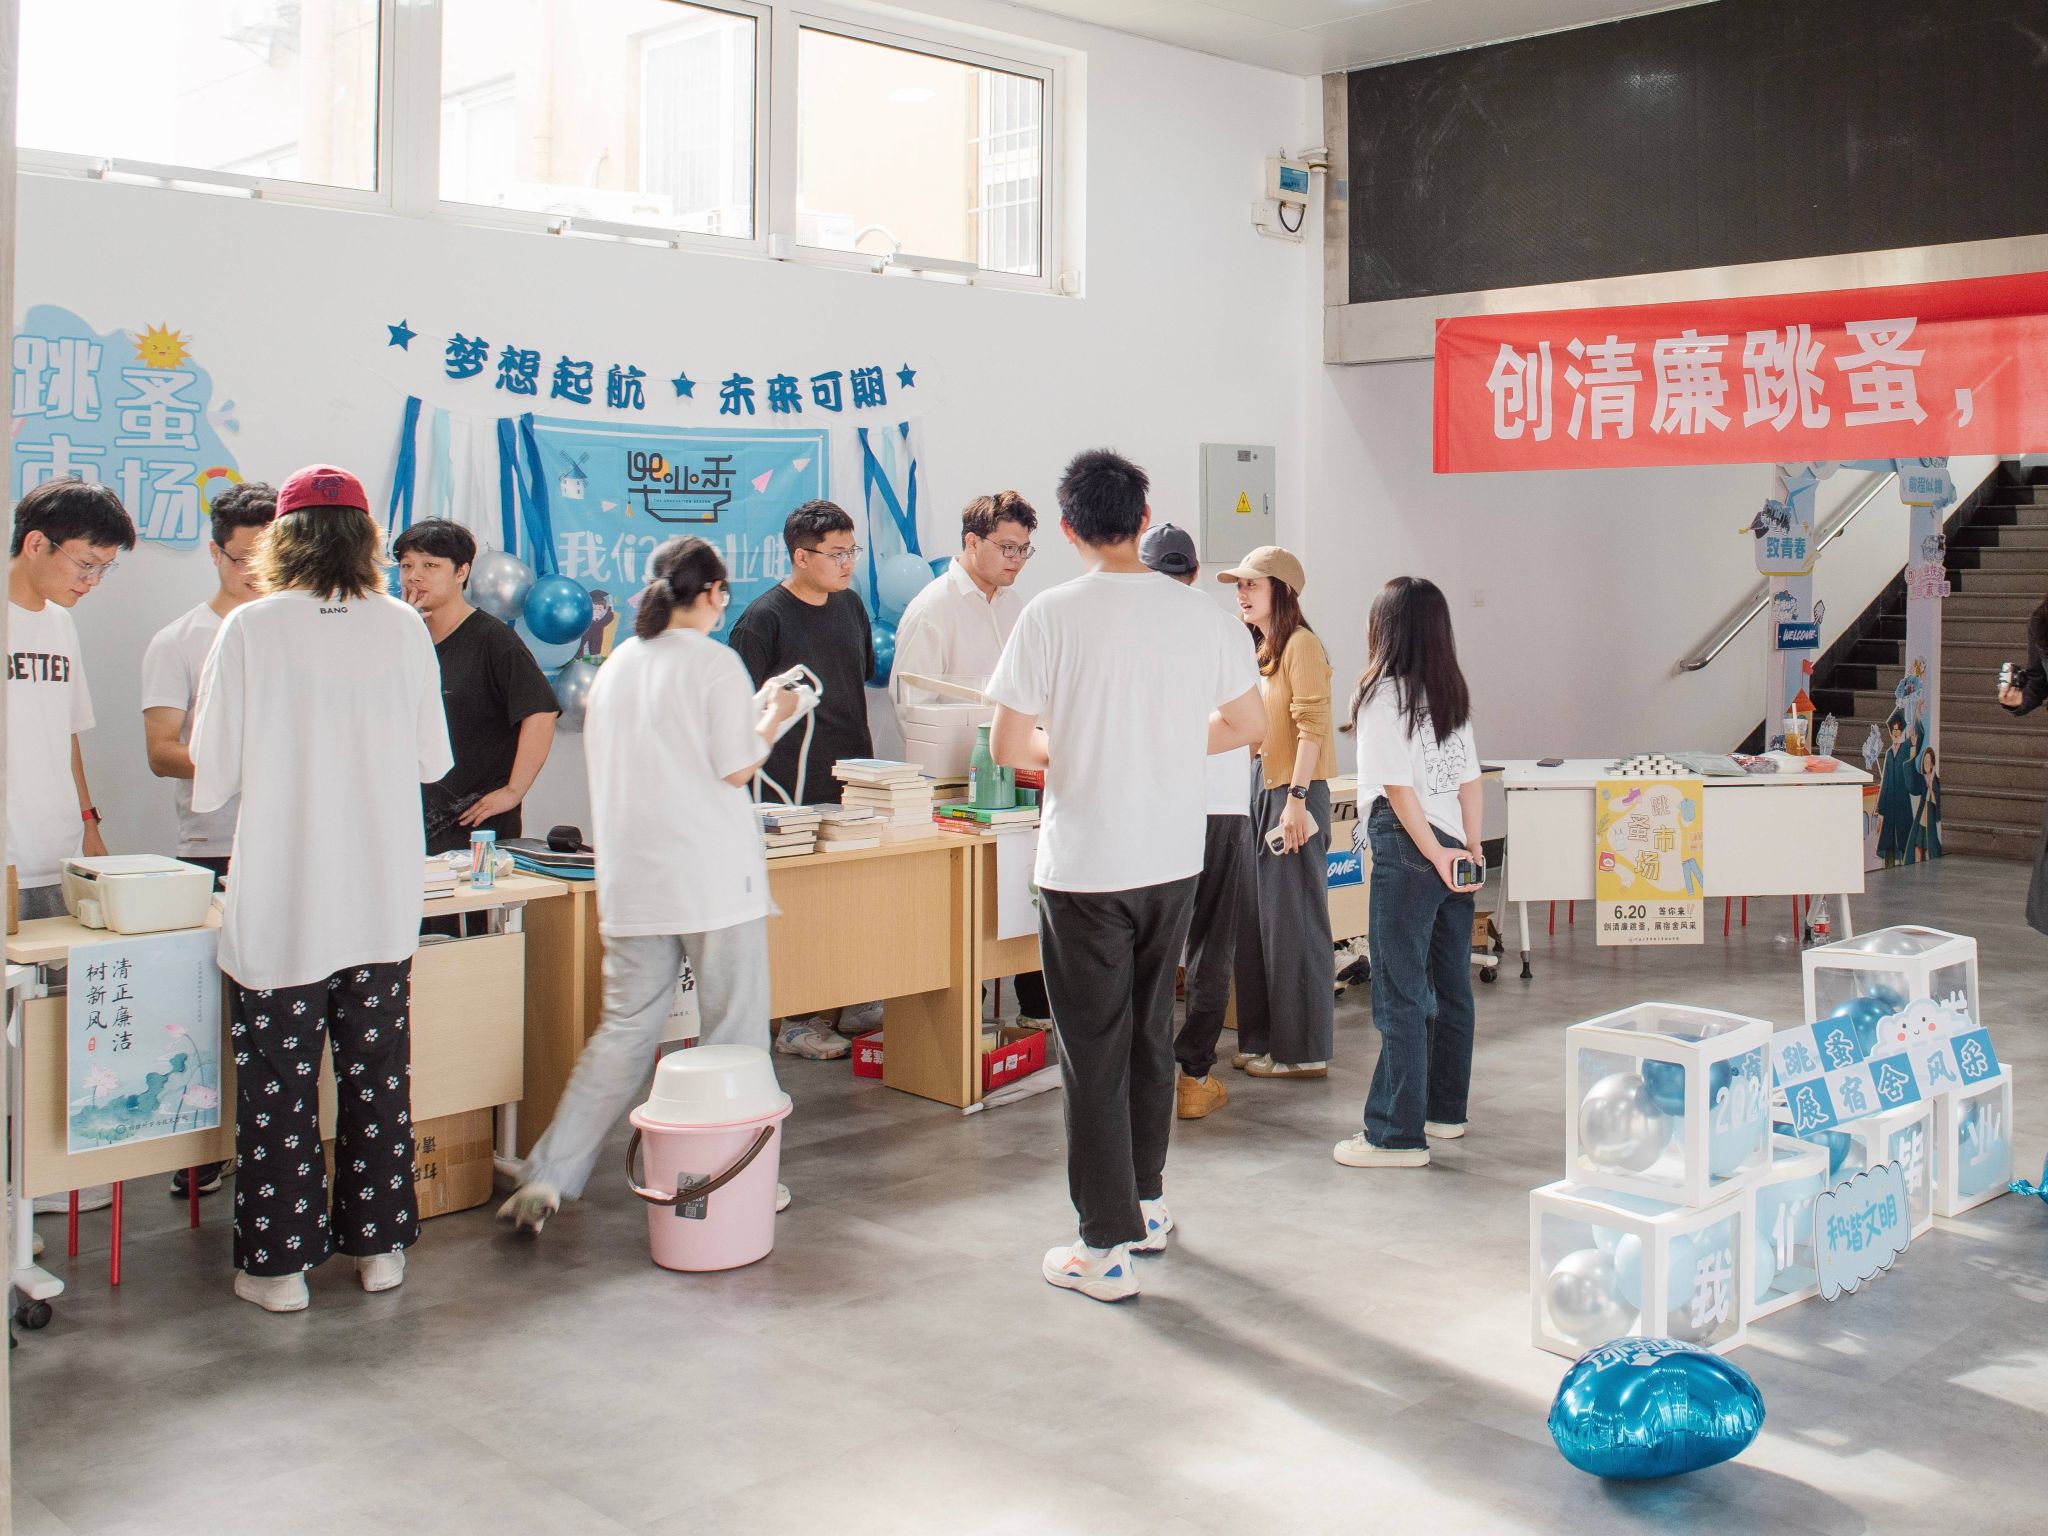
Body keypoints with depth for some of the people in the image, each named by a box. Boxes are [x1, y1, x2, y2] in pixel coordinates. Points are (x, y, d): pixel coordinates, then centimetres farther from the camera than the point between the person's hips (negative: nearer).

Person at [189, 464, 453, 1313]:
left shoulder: (250, 630, -10)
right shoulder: (403, 628, -3)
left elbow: (211, 781, -7)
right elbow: (432, 759, 6)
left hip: (280, 907, -3)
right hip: (383, 902, 3)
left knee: (277, 1087, 8)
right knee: (378, 1076, 14)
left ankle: (278, 1262, 16)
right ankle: (379, 1244, 24)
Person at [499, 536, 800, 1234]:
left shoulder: (615, 667, 10)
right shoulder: (714, 662, -8)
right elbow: (737, 768, -9)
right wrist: (771, 719, 8)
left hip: (633, 880, 6)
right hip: (713, 878, -6)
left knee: (623, 1032, 10)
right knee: (734, 1034, 6)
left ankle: (547, 1177, 4)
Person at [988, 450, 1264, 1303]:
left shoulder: (1052, 614, -12)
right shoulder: (1202, 613, -1)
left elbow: (1007, 745, -12)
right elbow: (1248, 724, 7)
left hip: (1084, 865, -4)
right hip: (1174, 858, 4)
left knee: (1094, 1050, 3)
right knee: (1152, 1033, 20)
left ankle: (1105, 1247, 7)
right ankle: (1146, 1202, 33)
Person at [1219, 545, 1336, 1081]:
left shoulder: (1301, 645, -11)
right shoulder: (1261, 649, 16)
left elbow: (1312, 726, -18)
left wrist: (1296, 799, -22)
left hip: (1294, 790, -9)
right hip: (1260, 786, 9)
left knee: (1293, 921, -4)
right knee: (1256, 918, 12)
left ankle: (1303, 1049, 5)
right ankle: (1263, 1038, 22)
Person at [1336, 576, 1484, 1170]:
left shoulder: (1383, 693, -10)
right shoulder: (1452, 691, 10)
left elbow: (1398, 787, -15)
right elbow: (1469, 779, 9)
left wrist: (1435, 855, -12)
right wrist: (1471, 849, 8)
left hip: (1408, 851, -8)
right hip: (1452, 851, 8)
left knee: (1400, 996, -4)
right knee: (1452, 987, 14)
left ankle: (1397, 1135, -1)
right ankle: (1446, 1110, 26)